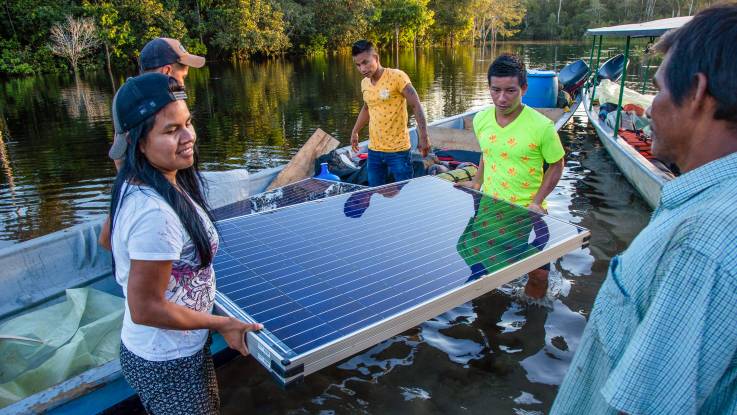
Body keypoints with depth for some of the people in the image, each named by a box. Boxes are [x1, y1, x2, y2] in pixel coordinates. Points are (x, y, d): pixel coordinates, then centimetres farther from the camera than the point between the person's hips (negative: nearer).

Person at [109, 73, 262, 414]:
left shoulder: (136, 184, -5)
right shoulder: (155, 213, -34)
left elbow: (109, 240, 11)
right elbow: (145, 309, -28)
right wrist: (222, 324, -17)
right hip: (167, 365, -8)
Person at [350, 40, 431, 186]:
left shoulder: (397, 77, -13)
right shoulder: (364, 83, 7)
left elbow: (416, 106, -15)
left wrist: (423, 137, -21)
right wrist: (355, 132, 29)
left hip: (398, 150, -6)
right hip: (374, 150, 6)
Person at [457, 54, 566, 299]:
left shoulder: (542, 126, -17)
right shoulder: (481, 119, -2)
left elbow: (556, 166, -5)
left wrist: (536, 202, -15)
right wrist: (478, 182, 5)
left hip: (528, 213, -3)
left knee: (538, 274, 0)